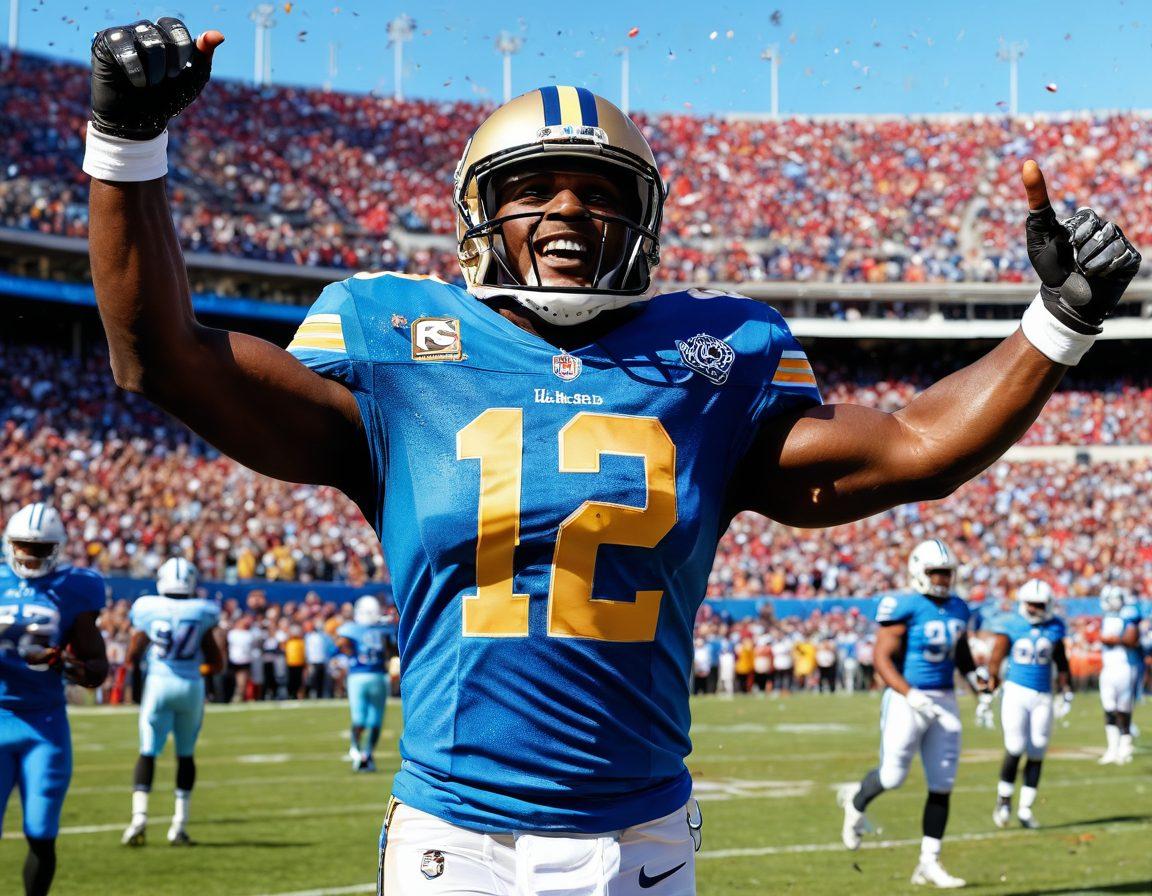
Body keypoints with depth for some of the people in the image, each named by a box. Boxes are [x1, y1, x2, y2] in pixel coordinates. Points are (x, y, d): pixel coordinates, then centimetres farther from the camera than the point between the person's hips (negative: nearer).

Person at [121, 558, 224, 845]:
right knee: (186, 754, 13)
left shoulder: (147, 609, -3)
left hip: (158, 682, 0)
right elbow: (217, 664, 2)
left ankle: (139, 816, -13)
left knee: (148, 752, 4)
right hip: (192, 685, 1)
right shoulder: (203, 612, -3)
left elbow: (133, 657, 7)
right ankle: (180, 823, 11)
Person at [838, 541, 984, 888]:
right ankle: (856, 801, 31)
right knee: (892, 776, -4)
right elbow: (883, 660, -16)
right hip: (906, 700, -6)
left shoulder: (958, 610, 9)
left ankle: (928, 863, 13)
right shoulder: (905, 609, -12)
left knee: (942, 786, 4)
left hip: (944, 703, 6)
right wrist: (911, 695, -27)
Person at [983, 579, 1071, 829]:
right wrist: (987, 695, -3)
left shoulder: (1054, 627, 6)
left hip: (1043, 698, 3)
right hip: (1016, 692, -3)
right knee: (1015, 748, -12)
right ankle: (1004, 799, 9)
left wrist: (1066, 695, 13)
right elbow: (995, 661, -1)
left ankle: (1025, 809, 13)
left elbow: (1061, 665, 17)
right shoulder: (1010, 625, -4)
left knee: (1036, 754, 4)